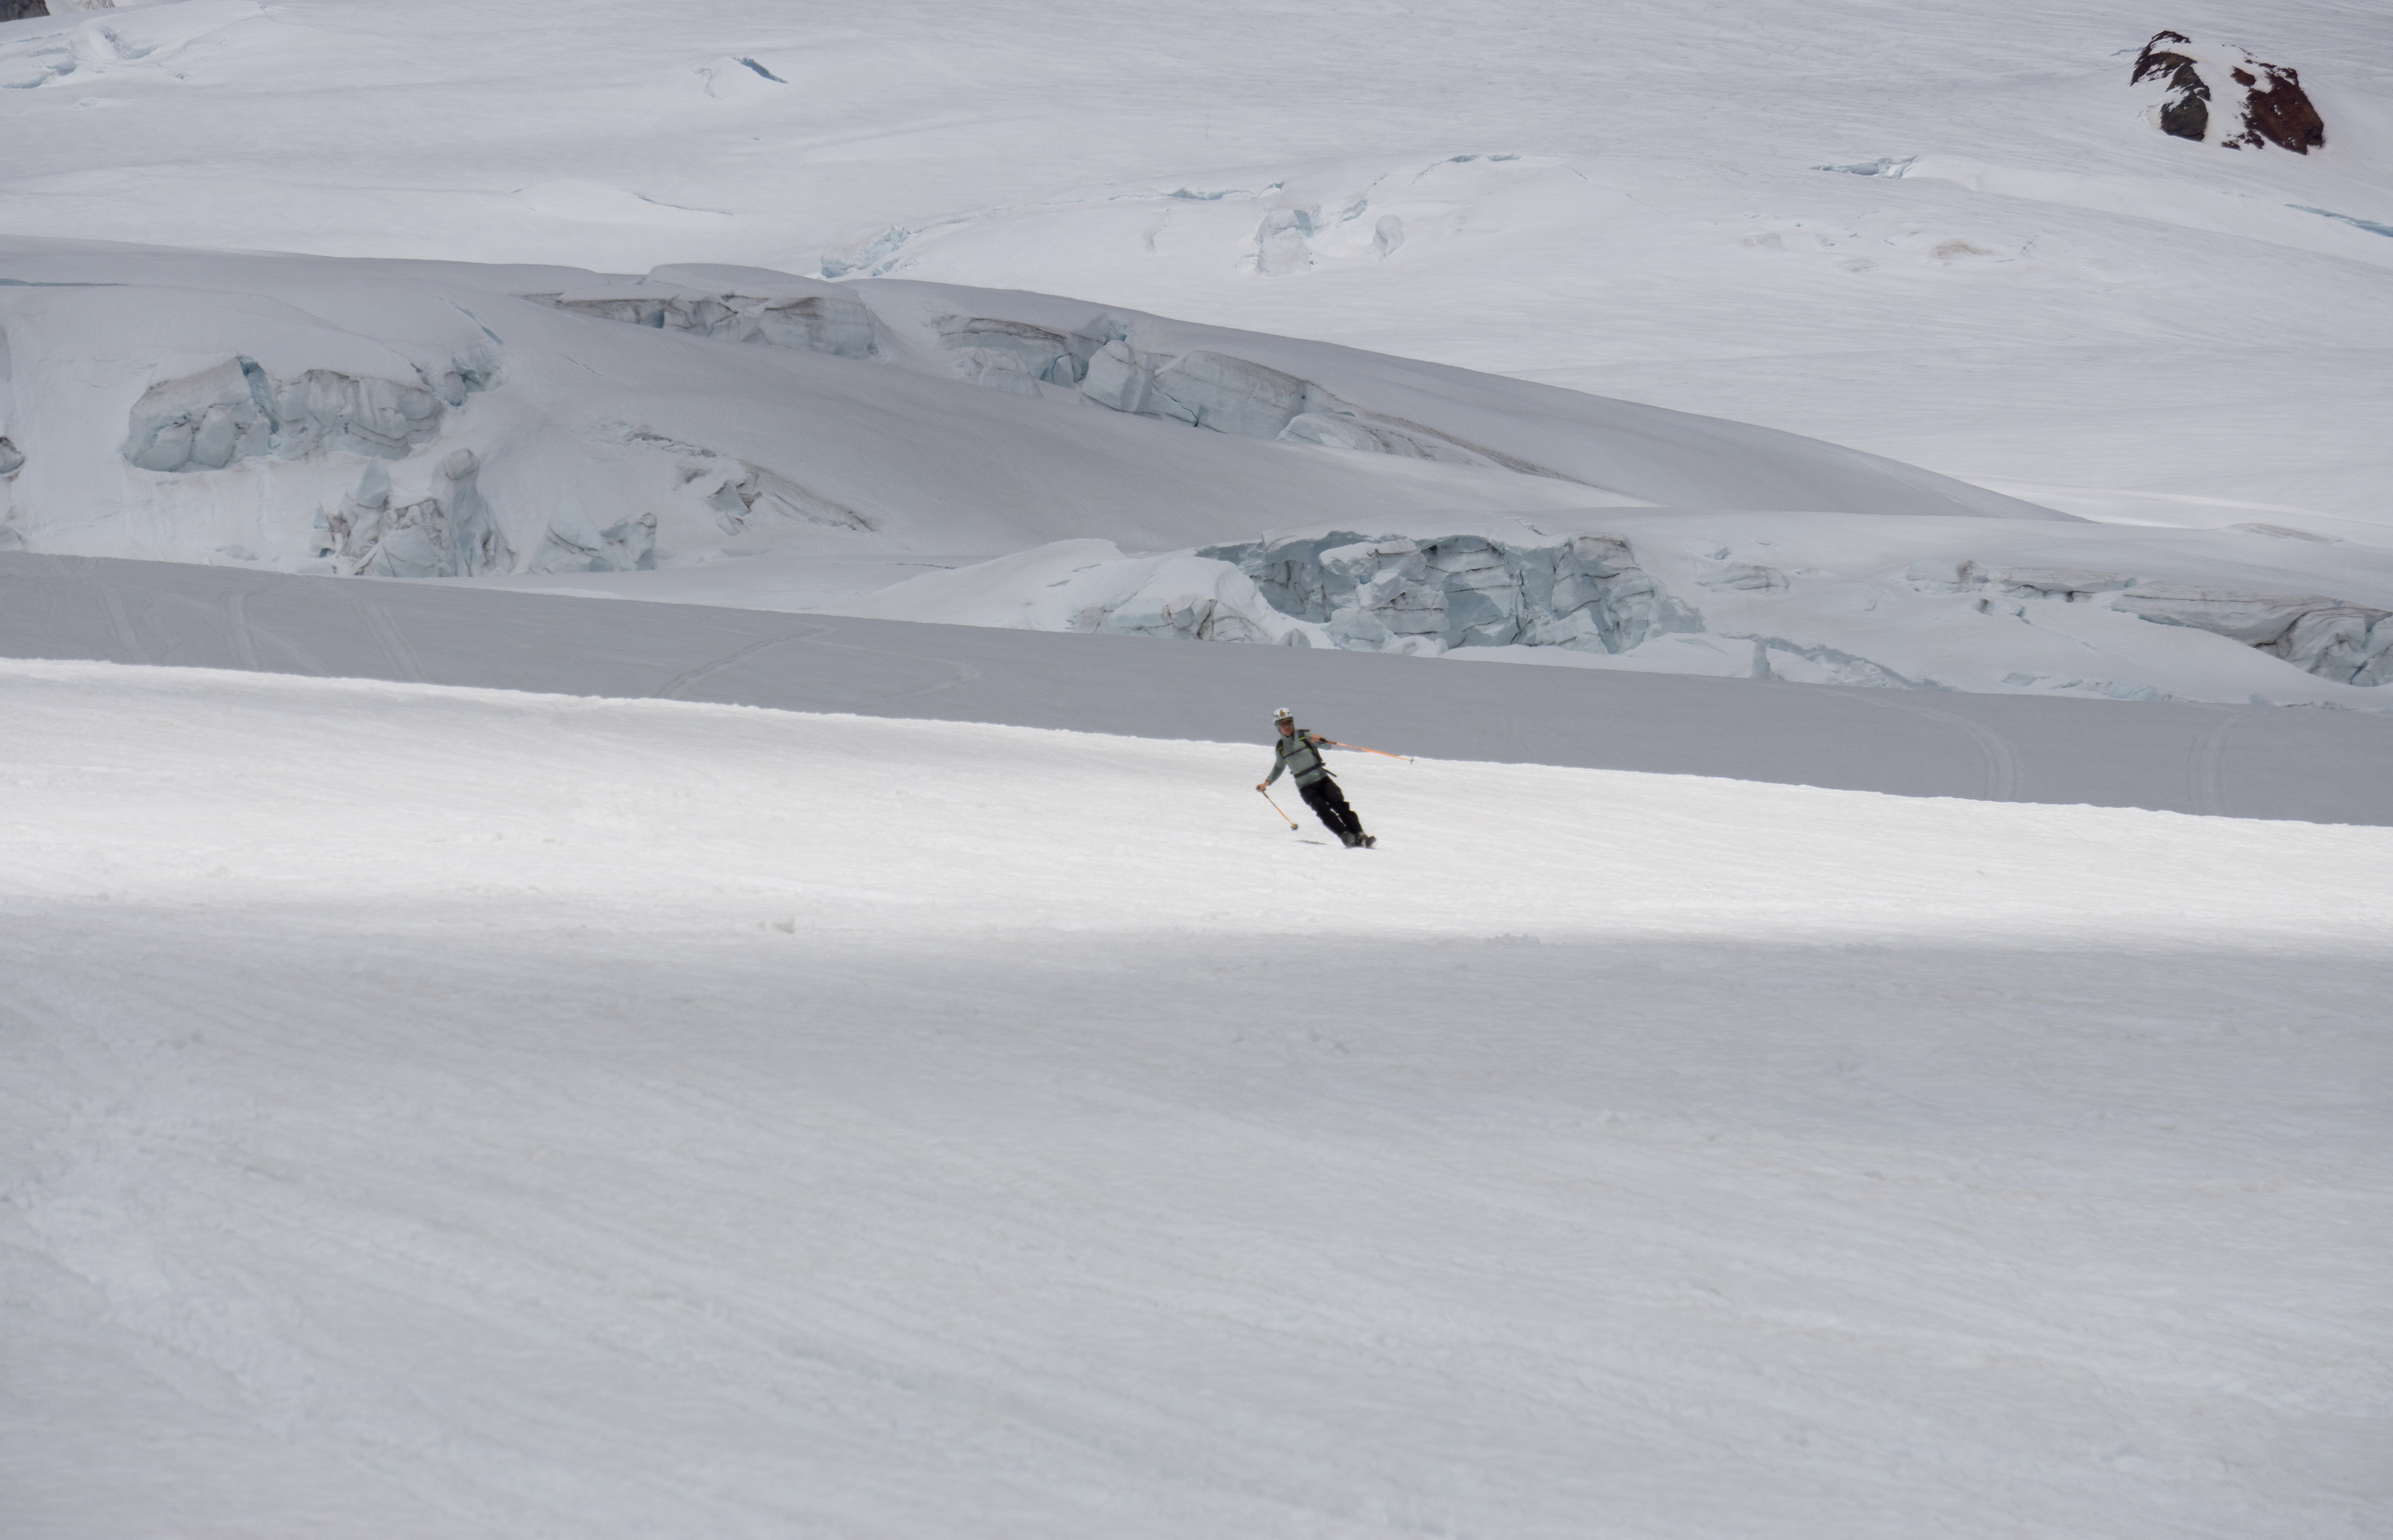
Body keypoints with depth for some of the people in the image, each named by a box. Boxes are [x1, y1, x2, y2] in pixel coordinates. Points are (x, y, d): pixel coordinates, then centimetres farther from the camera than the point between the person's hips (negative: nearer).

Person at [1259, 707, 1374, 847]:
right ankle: (1347, 837, -33)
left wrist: (1321, 740, -26)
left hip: (1322, 779, -1)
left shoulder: (1305, 736, 1)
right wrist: (1267, 782, 19)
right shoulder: (1280, 748, 9)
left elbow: (1329, 745, -5)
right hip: (1306, 787, 1)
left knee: (1339, 804, -19)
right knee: (1323, 810, -23)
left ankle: (1360, 836, -22)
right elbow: (1279, 768, 28)